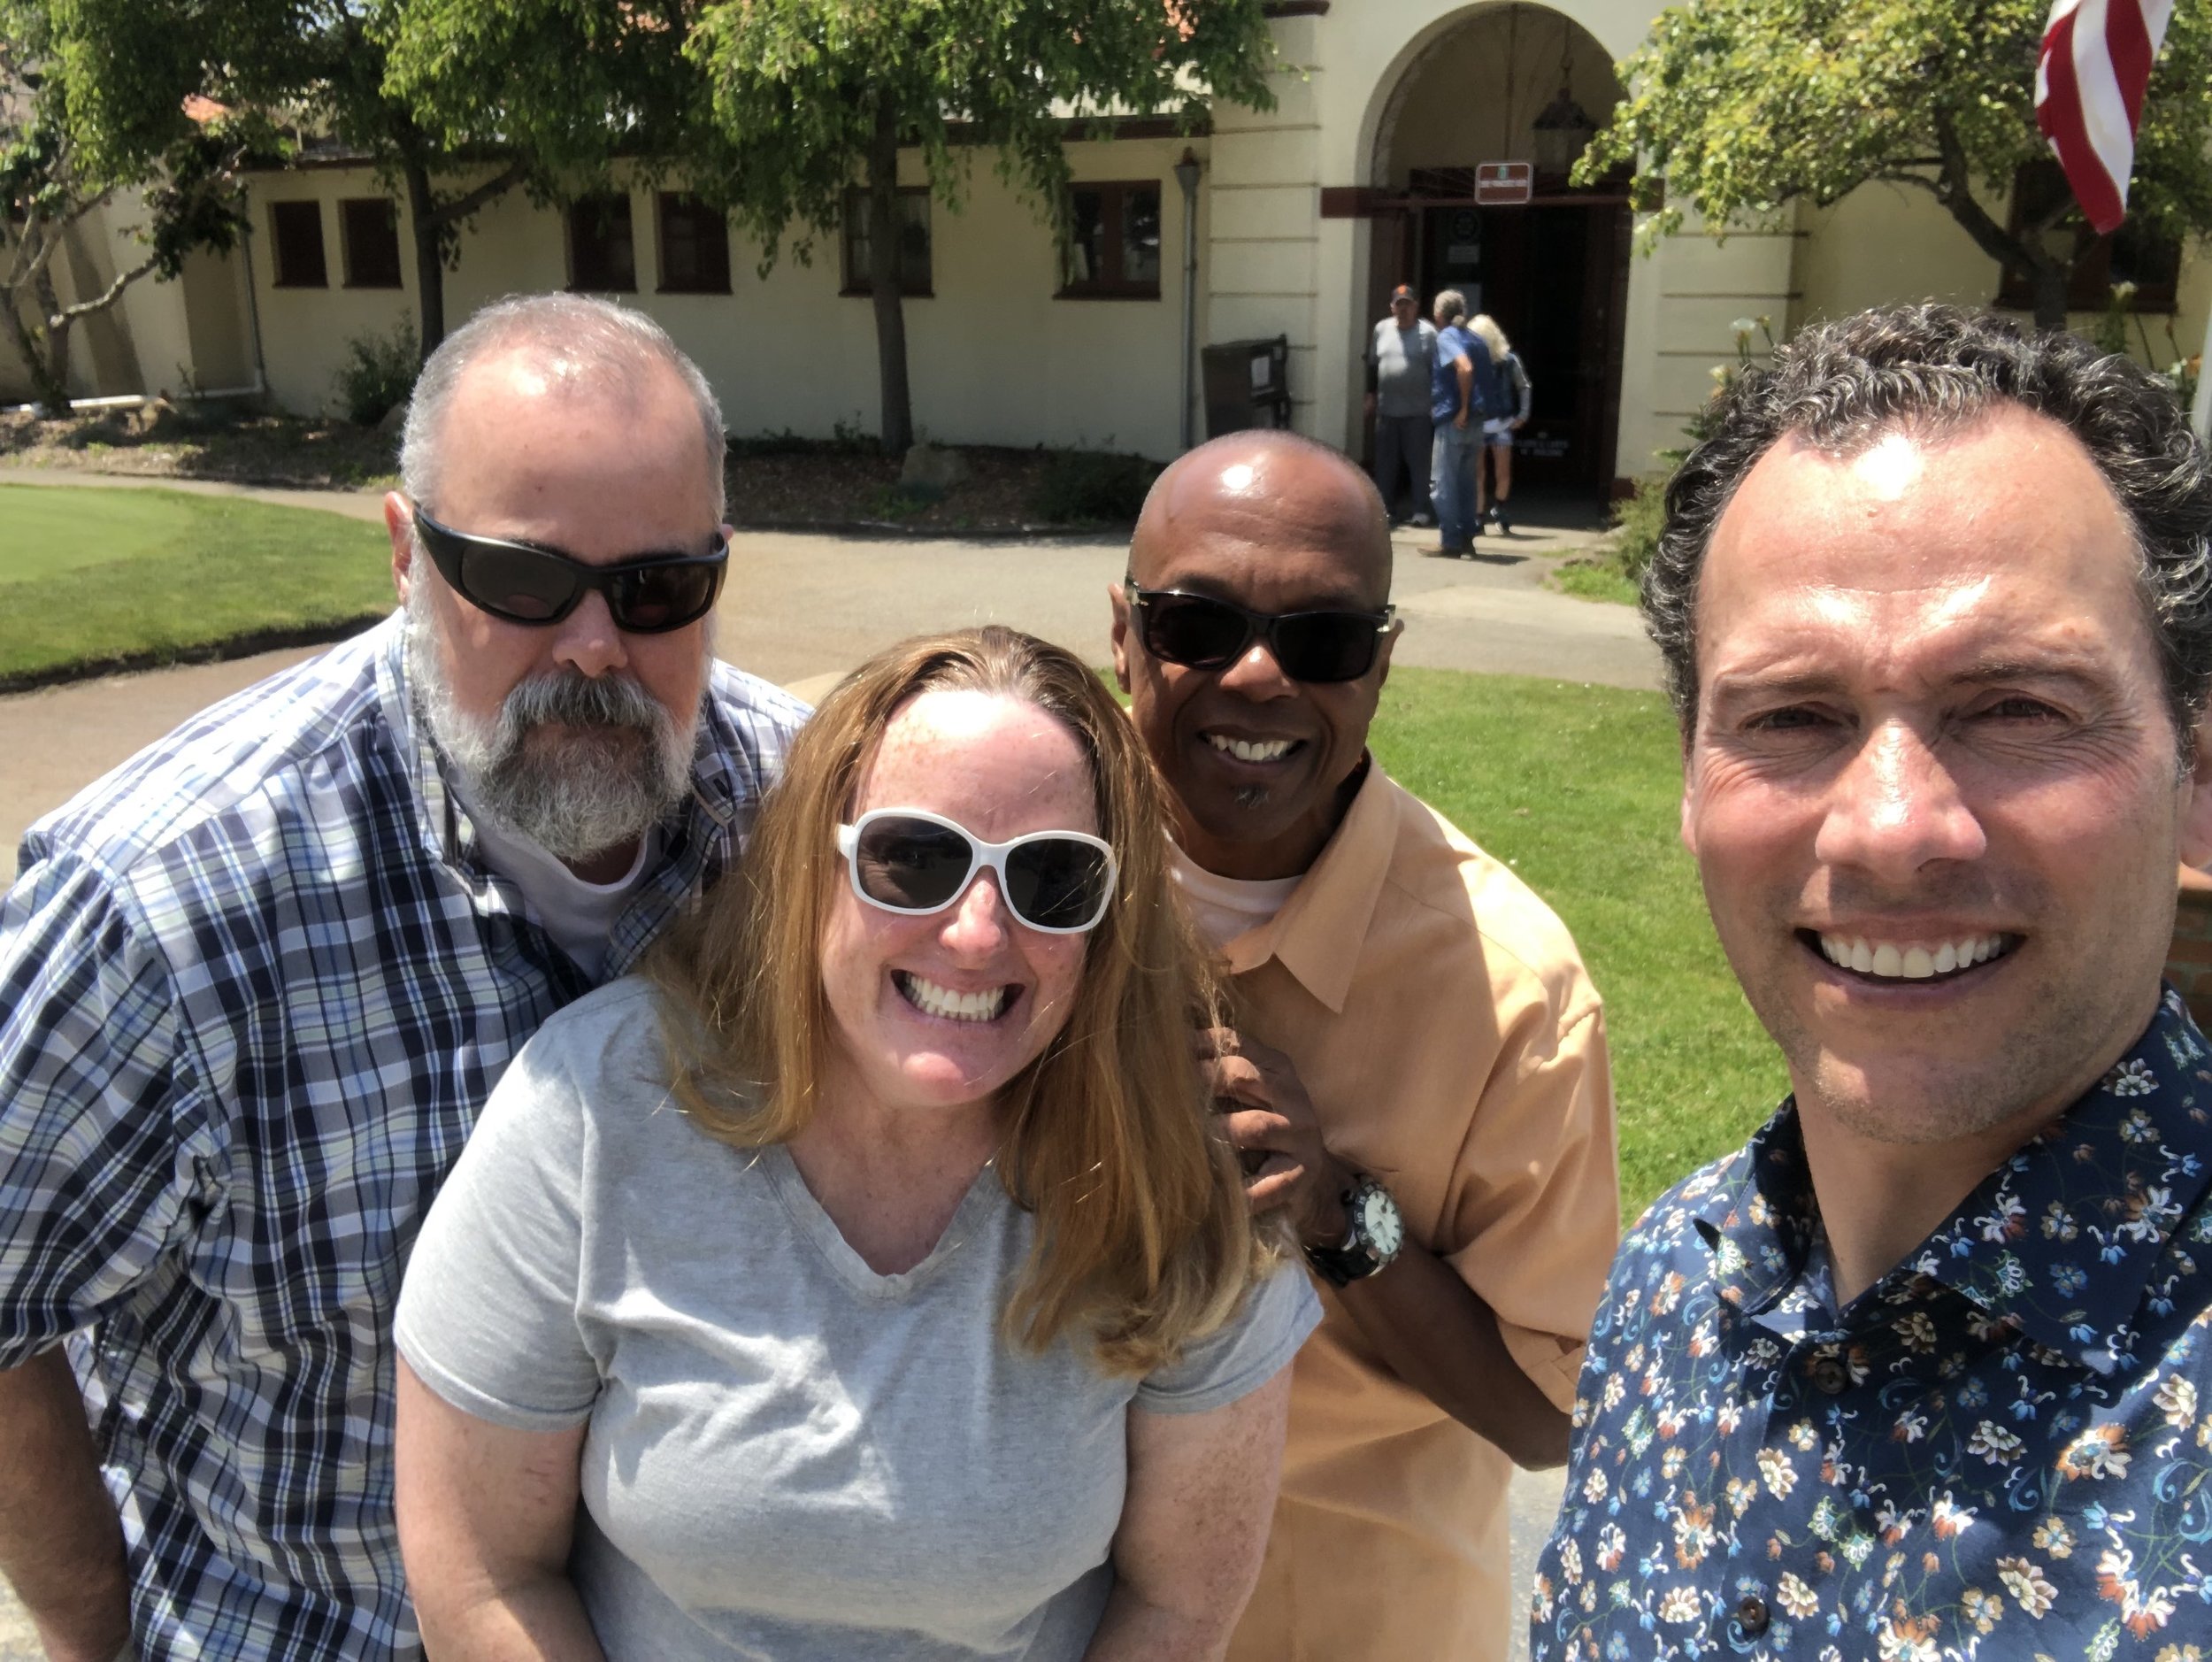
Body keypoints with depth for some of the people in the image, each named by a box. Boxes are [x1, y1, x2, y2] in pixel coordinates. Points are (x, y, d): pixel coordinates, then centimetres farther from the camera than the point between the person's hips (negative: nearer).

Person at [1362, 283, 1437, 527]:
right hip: (1386, 409, 5)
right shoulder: (1382, 329, 10)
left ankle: (1422, 510, 0)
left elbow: (1437, 370, -5)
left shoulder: (1428, 332, -4)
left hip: (1418, 411, -4)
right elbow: (1372, 365, 18)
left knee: (1419, 462, -3)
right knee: (1385, 462, 8)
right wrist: (1371, 395, 16)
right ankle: (1385, 508, 17)